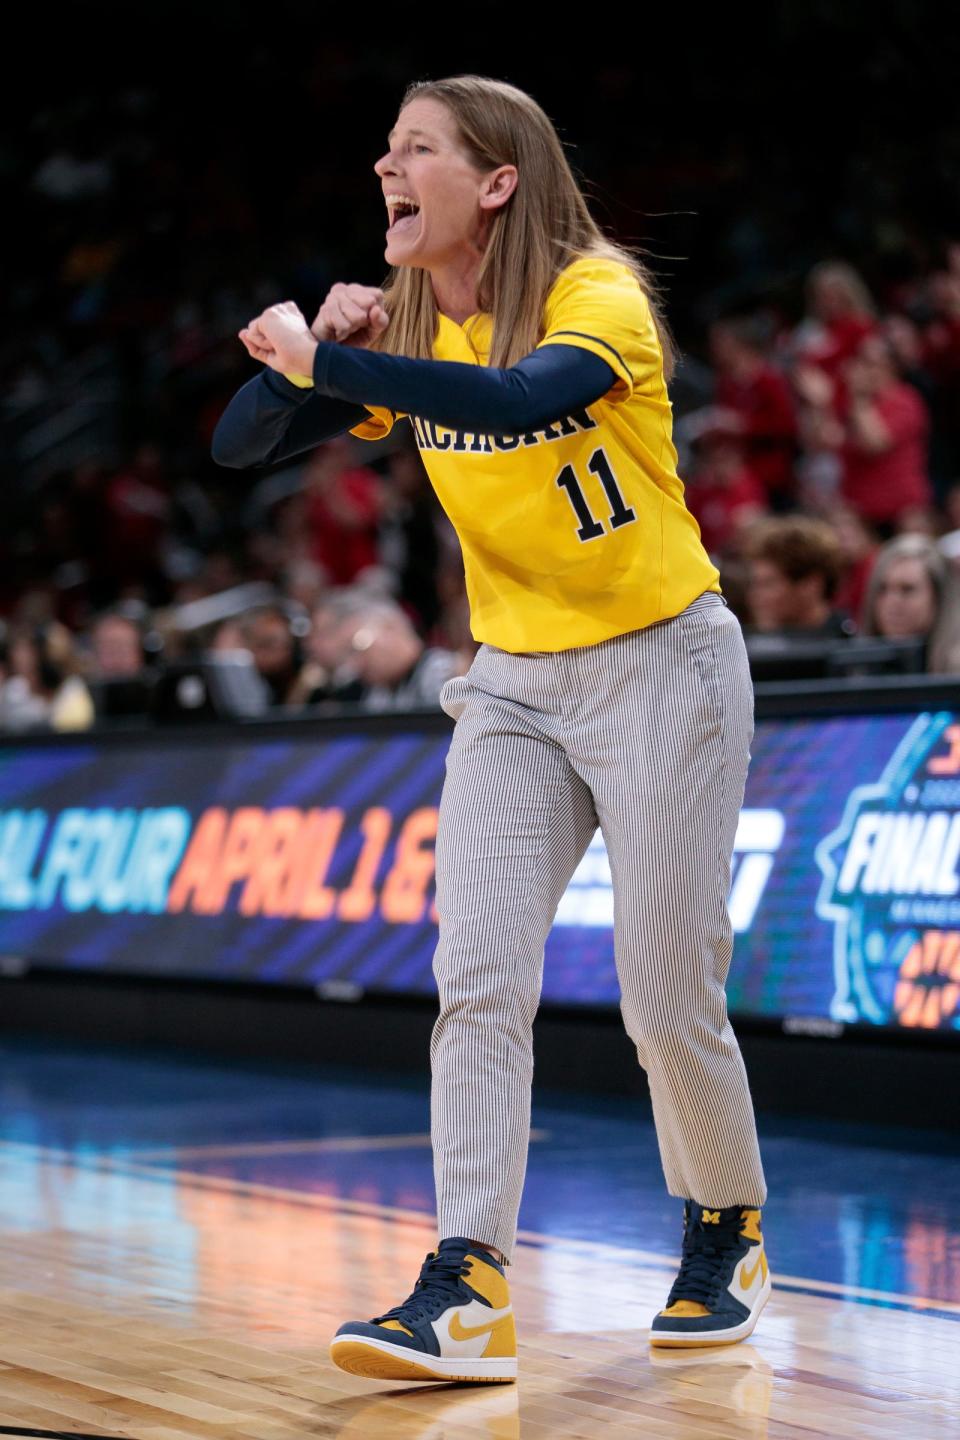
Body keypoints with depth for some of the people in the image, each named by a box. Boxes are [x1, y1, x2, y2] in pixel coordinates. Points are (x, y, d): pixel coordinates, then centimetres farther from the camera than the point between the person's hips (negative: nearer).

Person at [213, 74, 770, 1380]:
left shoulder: (597, 294, -18)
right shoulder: (410, 335, 1)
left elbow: (519, 400, -40)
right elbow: (239, 447, 1)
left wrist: (323, 359, -35)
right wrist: (321, 349, -16)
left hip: (660, 668, -5)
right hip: (514, 683, 5)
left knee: (669, 997, 0)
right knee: (477, 979, -10)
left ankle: (729, 1237, 25)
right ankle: (468, 1296, -12)